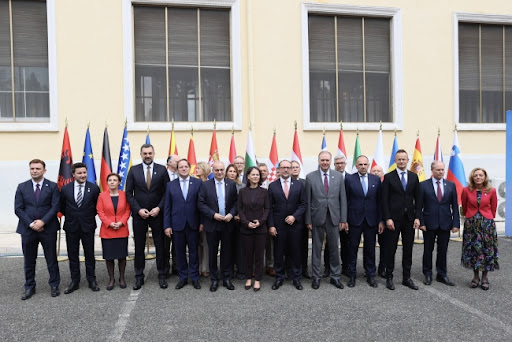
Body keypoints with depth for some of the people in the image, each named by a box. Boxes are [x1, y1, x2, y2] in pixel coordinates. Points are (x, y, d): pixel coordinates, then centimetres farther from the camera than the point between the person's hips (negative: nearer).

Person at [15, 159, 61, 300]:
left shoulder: (52, 186, 0)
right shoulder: (22, 187, 5)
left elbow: (55, 207, -6)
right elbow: (18, 209, 0)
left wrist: (43, 221, -16)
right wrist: (31, 224, -11)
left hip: (48, 229, -2)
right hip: (28, 229, 2)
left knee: (52, 259, 7)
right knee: (29, 261, 11)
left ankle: (54, 285, 20)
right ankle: (29, 287, 24)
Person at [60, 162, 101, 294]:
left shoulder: (94, 188, -5)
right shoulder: (65, 189, 0)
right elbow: (62, 207, 11)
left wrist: (89, 217, 5)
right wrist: (70, 217, 9)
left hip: (88, 226, -1)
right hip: (71, 226, 2)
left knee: (89, 254, 7)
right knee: (72, 255, 9)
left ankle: (91, 280, 19)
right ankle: (75, 281, 20)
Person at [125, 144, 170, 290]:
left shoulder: (162, 169, 1)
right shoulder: (134, 170, 2)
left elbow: (166, 192, 0)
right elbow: (129, 193, 1)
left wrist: (159, 208, -10)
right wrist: (138, 209, -8)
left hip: (157, 213, 0)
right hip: (139, 214, 1)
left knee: (161, 245, 5)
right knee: (139, 246, 8)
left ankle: (162, 275, 17)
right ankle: (139, 276, 19)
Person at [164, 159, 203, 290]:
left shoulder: (198, 183, 1)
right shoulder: (171, 185, 5)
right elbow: (167, 207, 4)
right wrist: (167, 225, -1)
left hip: (193, 224, -1)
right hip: (177, 224, 1)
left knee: (194, 251, 8)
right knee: (180, 252, 10)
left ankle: (194, 277, 20)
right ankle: (183, 277, 23)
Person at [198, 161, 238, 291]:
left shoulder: (231, 184, 3)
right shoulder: (206, 185, -1)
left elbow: (235, 202, 4)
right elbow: (201, 203, -4)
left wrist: (231, 214, -12)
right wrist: (213, 214, -14)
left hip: (228, 223, 1)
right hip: (212, 224, -1)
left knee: (227, 252, 10)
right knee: (213, 253, 8)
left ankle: (226, 278, 23)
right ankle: (214, 279, 21)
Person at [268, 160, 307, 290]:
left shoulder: (299, 185, 4)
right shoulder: (272, 186, 2)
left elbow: (303, 204, 2)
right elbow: (270, 207, 1)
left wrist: (294, 216, -11)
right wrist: (271, 225, -6)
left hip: (295, 224, 0)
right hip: (278, 225, 0)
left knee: (295, 252, 8)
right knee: (278, 252, 6)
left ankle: (297, 277, 22)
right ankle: (279, 277, 22)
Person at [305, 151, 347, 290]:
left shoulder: (338, 176, 2)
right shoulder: (310, 177, -2)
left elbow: (343, 199, 3)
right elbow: (308, 200, -1)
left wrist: (343, 219, 0)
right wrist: (308, 220, -3)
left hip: (334, 218, 1)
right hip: (317, 217, -1)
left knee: (334, 248, 10)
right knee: (316, 248, 9)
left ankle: (335, 276, 24)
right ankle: (316, 277, 22)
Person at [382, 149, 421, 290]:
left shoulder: (414, 177, 8)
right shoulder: (388, 177, -1)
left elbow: (418, 199, 8)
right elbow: (385, 200, -4)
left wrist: (417, 217, 0)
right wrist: (388, 218, -11)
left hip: (409, 219, 3)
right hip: (393, 218, -3)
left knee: (408, 249, 9)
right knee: (391, 249, 4)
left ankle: (407, 278, 20)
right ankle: (389, 277, 15)